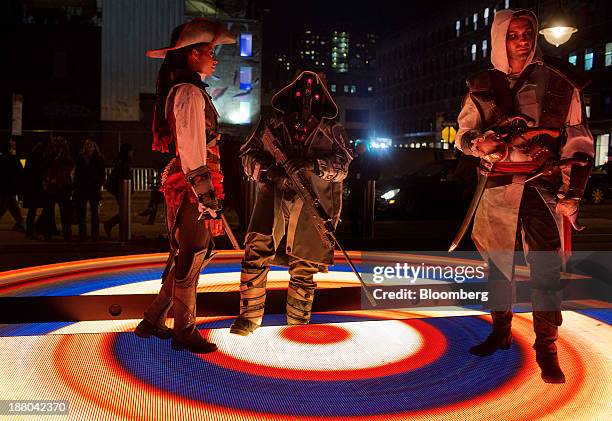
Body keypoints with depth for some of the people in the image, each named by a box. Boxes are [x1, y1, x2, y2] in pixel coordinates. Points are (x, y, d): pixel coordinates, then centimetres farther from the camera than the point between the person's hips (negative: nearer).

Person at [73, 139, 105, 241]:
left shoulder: (99, 159, 2)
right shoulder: (80, 158, 9)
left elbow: (102, 175, 2)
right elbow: (76, 175, 12)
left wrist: (99, 185, -11)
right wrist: (75, 189, 6)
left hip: (94, 189, -3)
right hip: (81, 189, 3)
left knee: (95, 213, 0)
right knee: (81, 213, 4)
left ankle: (95, 236, 4)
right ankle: (82, 235, 12)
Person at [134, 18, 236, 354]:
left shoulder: (185, 90, 21)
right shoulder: (190, 92, -12)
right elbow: (191, 147, -20)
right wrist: (206, 192, -21)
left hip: (184, 182, 11)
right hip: (192, 185, -11)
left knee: (184, 256, 16)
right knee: (192, 256, -2)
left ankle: (153, 322, 26)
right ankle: (184, 332, 10)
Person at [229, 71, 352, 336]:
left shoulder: (332, 131, 12)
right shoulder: (272, 125, 14)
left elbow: (342, 165, -2)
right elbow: (248, 155, 9)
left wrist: (311, 165, -19)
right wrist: (267, 169, -12)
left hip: (311, 207, 0)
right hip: (273, 200, 0)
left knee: (303, 269, 5)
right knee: (256, 252, -16)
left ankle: (298, 323, 22)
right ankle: (250, 316, -2)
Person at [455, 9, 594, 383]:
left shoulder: (559, 83, 2)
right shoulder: (483, 87, 7)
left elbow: (579, 143, 3)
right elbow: (463, 132, 7)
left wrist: (571, 193, -5)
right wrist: (480, 142, -18)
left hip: (543, 186, -2)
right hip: (497, 187, 2)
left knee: (547, 267, -6)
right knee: (498, 261, 11)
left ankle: (547, 349, 6)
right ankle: (501, 332, 28)